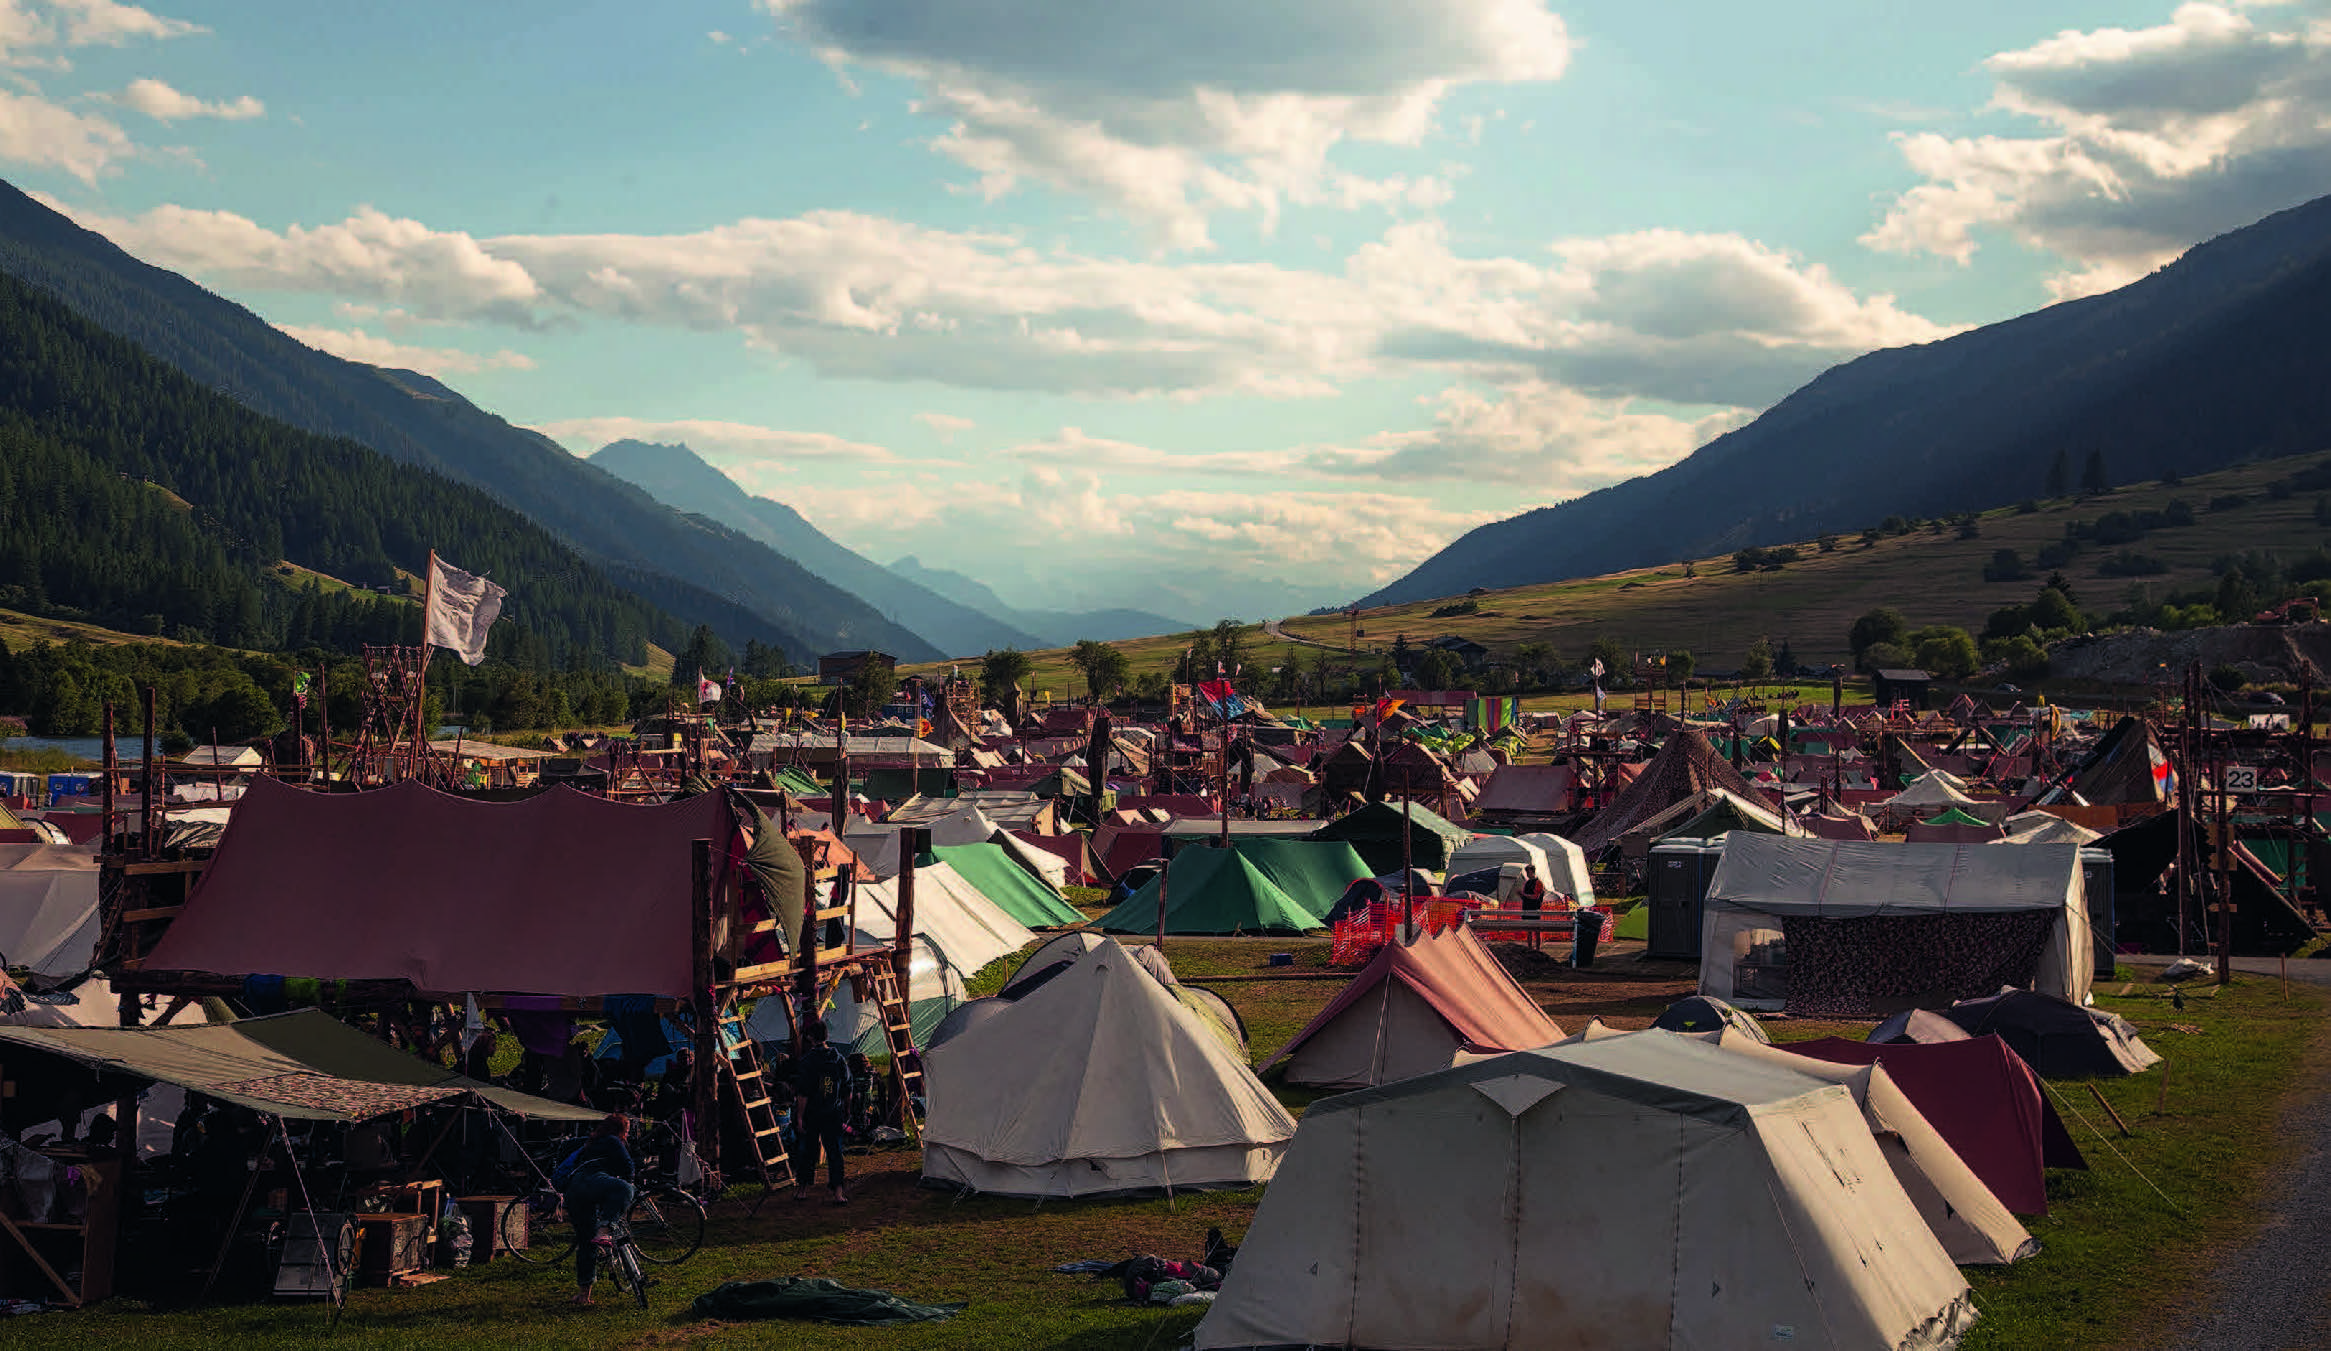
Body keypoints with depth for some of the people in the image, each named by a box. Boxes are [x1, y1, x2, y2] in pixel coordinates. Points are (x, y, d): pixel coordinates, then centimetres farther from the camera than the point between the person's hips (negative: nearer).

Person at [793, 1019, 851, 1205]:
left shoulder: (807, 1061, -13)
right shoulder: (839, 1058, 0)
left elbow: (803, 1094, -14)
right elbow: (847, 1090, 7)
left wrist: (799, 1117, -9)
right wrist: (847, 1111, 19)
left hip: (811, 1113, -3)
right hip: (834, 1114, 3)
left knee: (808, 1150, 11)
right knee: (834, 1150, 4)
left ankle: (804, 1189, 21)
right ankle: (838, 1191, -5)